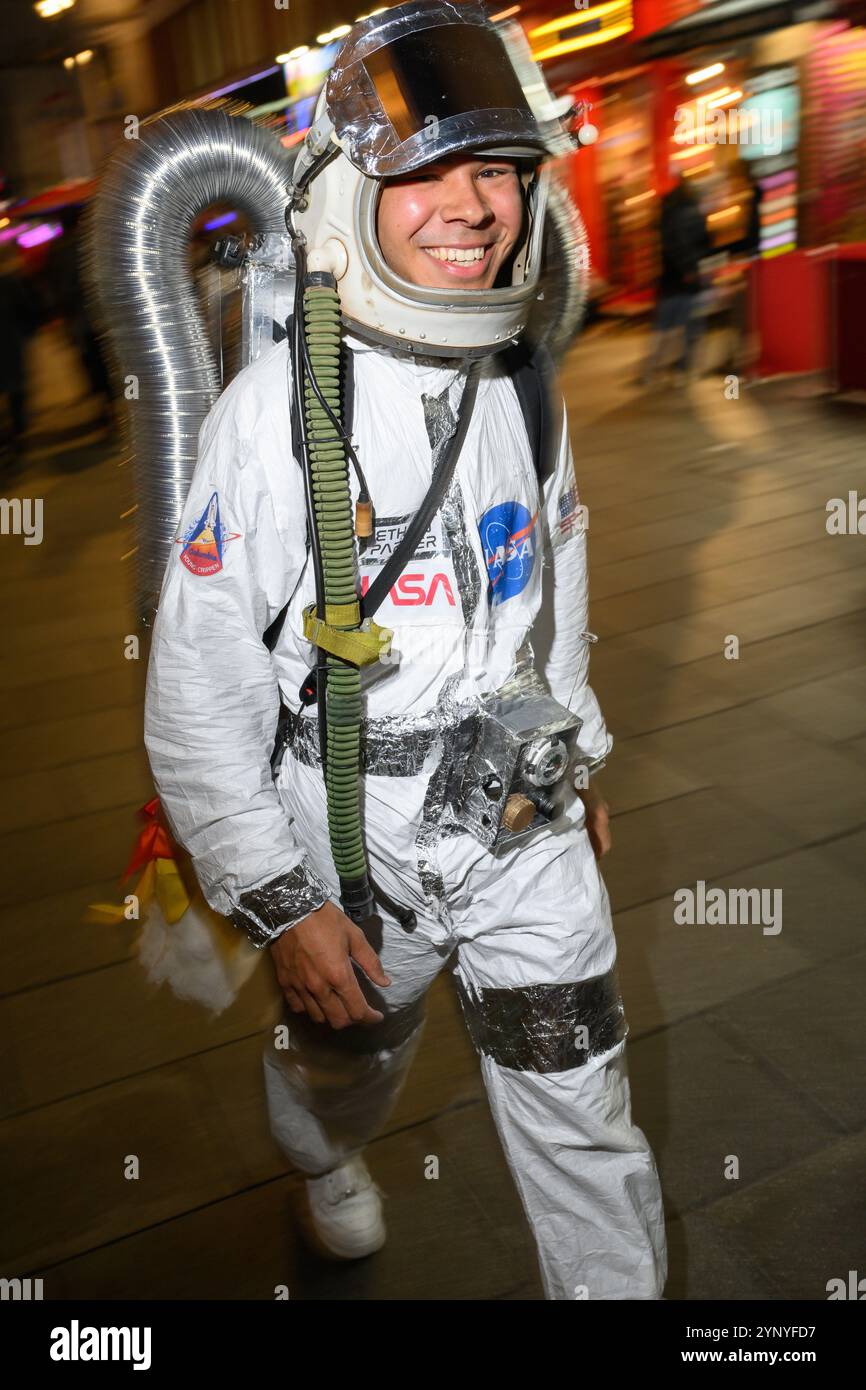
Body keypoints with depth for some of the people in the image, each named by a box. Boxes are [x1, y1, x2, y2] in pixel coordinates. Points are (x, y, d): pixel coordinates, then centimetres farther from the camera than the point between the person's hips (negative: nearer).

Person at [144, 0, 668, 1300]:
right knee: (350, 1057, 24)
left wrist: (581, 753, 18)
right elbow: (200, 683, -17)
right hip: (358, 836, -3)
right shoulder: (278, 410, -20)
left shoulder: (524, 387, -2)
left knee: (583, 1105, 10)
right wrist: (279, 901, -15)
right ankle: (324, 1159, 61)